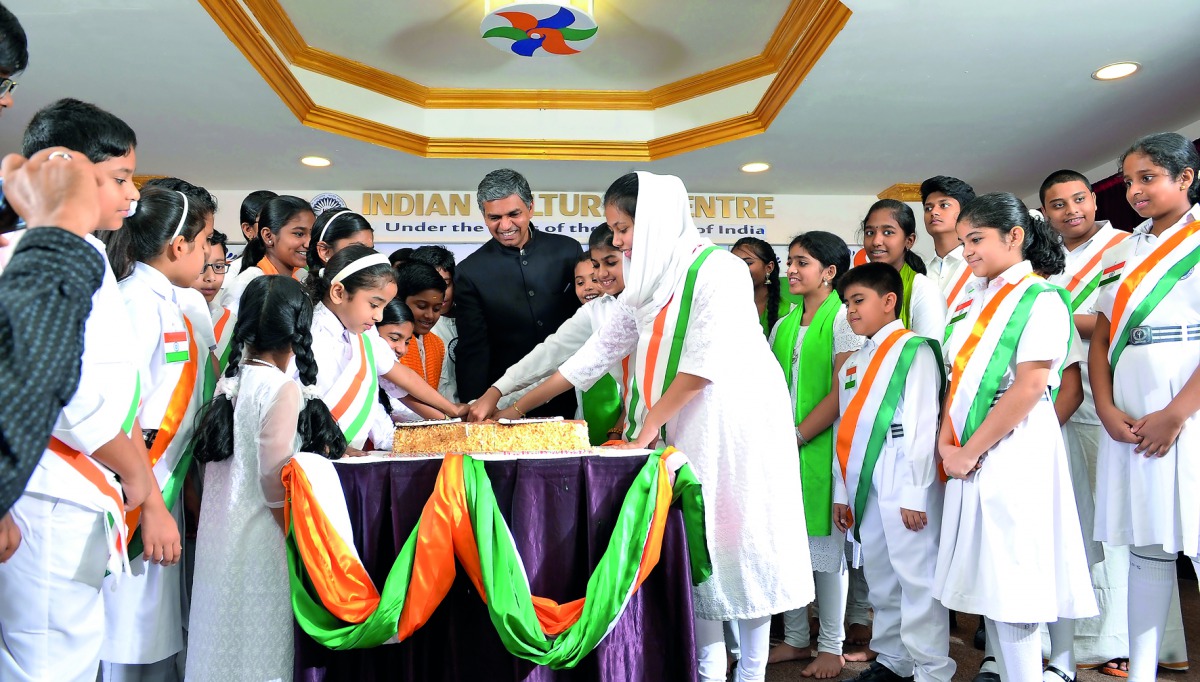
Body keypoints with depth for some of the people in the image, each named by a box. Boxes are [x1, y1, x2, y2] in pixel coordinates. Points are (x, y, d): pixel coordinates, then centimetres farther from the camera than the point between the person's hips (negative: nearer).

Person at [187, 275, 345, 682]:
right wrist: (291, 533, -5)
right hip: (260, 536, -7)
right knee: (260, 633, 5)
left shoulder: (231, 381, 5)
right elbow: (274, 475, -19)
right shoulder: (283, 389, -16)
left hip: (219, 527, 7)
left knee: (225, 625, 17)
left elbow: (211, 456, 9)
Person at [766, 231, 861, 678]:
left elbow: (842, 393, -12)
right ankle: (795, 639, 22)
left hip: (823, 447, -6)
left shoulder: (844, 319, -4)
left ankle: (831, 646, 15)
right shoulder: (783, 326, 15)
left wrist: (796, 436, -14)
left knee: (825, 545, 1)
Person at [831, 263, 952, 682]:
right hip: (864, 486, 8)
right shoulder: (852, 363, 17)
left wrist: (914, 493, -16)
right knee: (880, 581, 16)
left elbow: (921, 424, -13)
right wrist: (841, 492, 14)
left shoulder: (914, 350, -7)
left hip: (904, 486, -8)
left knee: (917, 578, -2)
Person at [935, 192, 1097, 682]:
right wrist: (946, 443, -1)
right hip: (969, 460, 8)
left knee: (1013, 586, -3)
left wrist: (969, 451, -14)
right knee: (986, 582, 12)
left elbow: (1028, 388, -16)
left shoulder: (1040, 299, -8)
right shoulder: (978, 300, 16)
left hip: (1014, 453, -8)